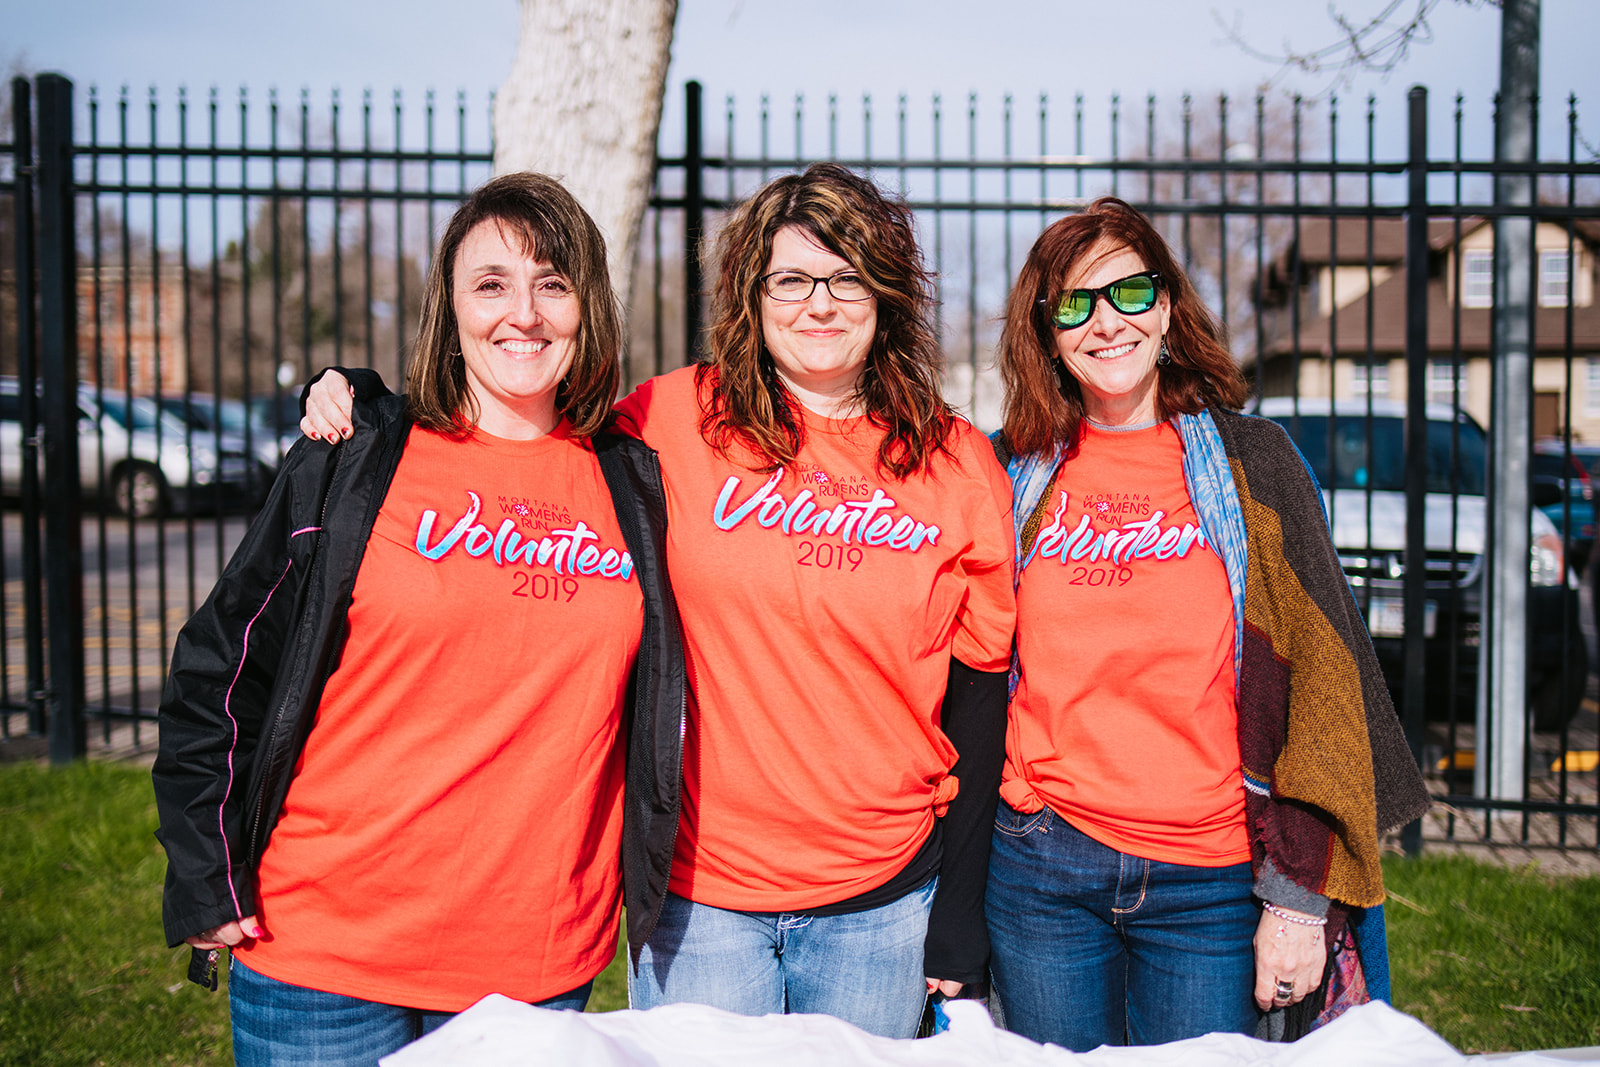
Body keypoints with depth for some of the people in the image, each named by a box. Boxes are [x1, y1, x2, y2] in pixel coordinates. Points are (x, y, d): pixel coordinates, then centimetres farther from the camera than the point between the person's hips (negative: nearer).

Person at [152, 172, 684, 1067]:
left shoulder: (636, 488, 5)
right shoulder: (350, 465, -3)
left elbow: (654, 705, 16)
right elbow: (221, 669, 0)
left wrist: (638, 881, 12)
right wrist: (210, 888, -3)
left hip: (540, 967, 2)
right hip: (325, 954, -2)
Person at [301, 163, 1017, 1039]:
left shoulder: (959, 463, 0)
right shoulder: (673, 419, -5)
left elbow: (978, 697, 2)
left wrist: (961, 919, 1)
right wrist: (365, 401, -7)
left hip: (883, 901, 1)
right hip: (699, 887, -1)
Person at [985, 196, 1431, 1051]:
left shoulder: (1251, 460, 1)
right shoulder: (1015, 473, 6)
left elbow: (1322, 670, -3)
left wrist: (1299, 893, -9)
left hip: (1212, 883, -2)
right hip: (1039, 867, 2)